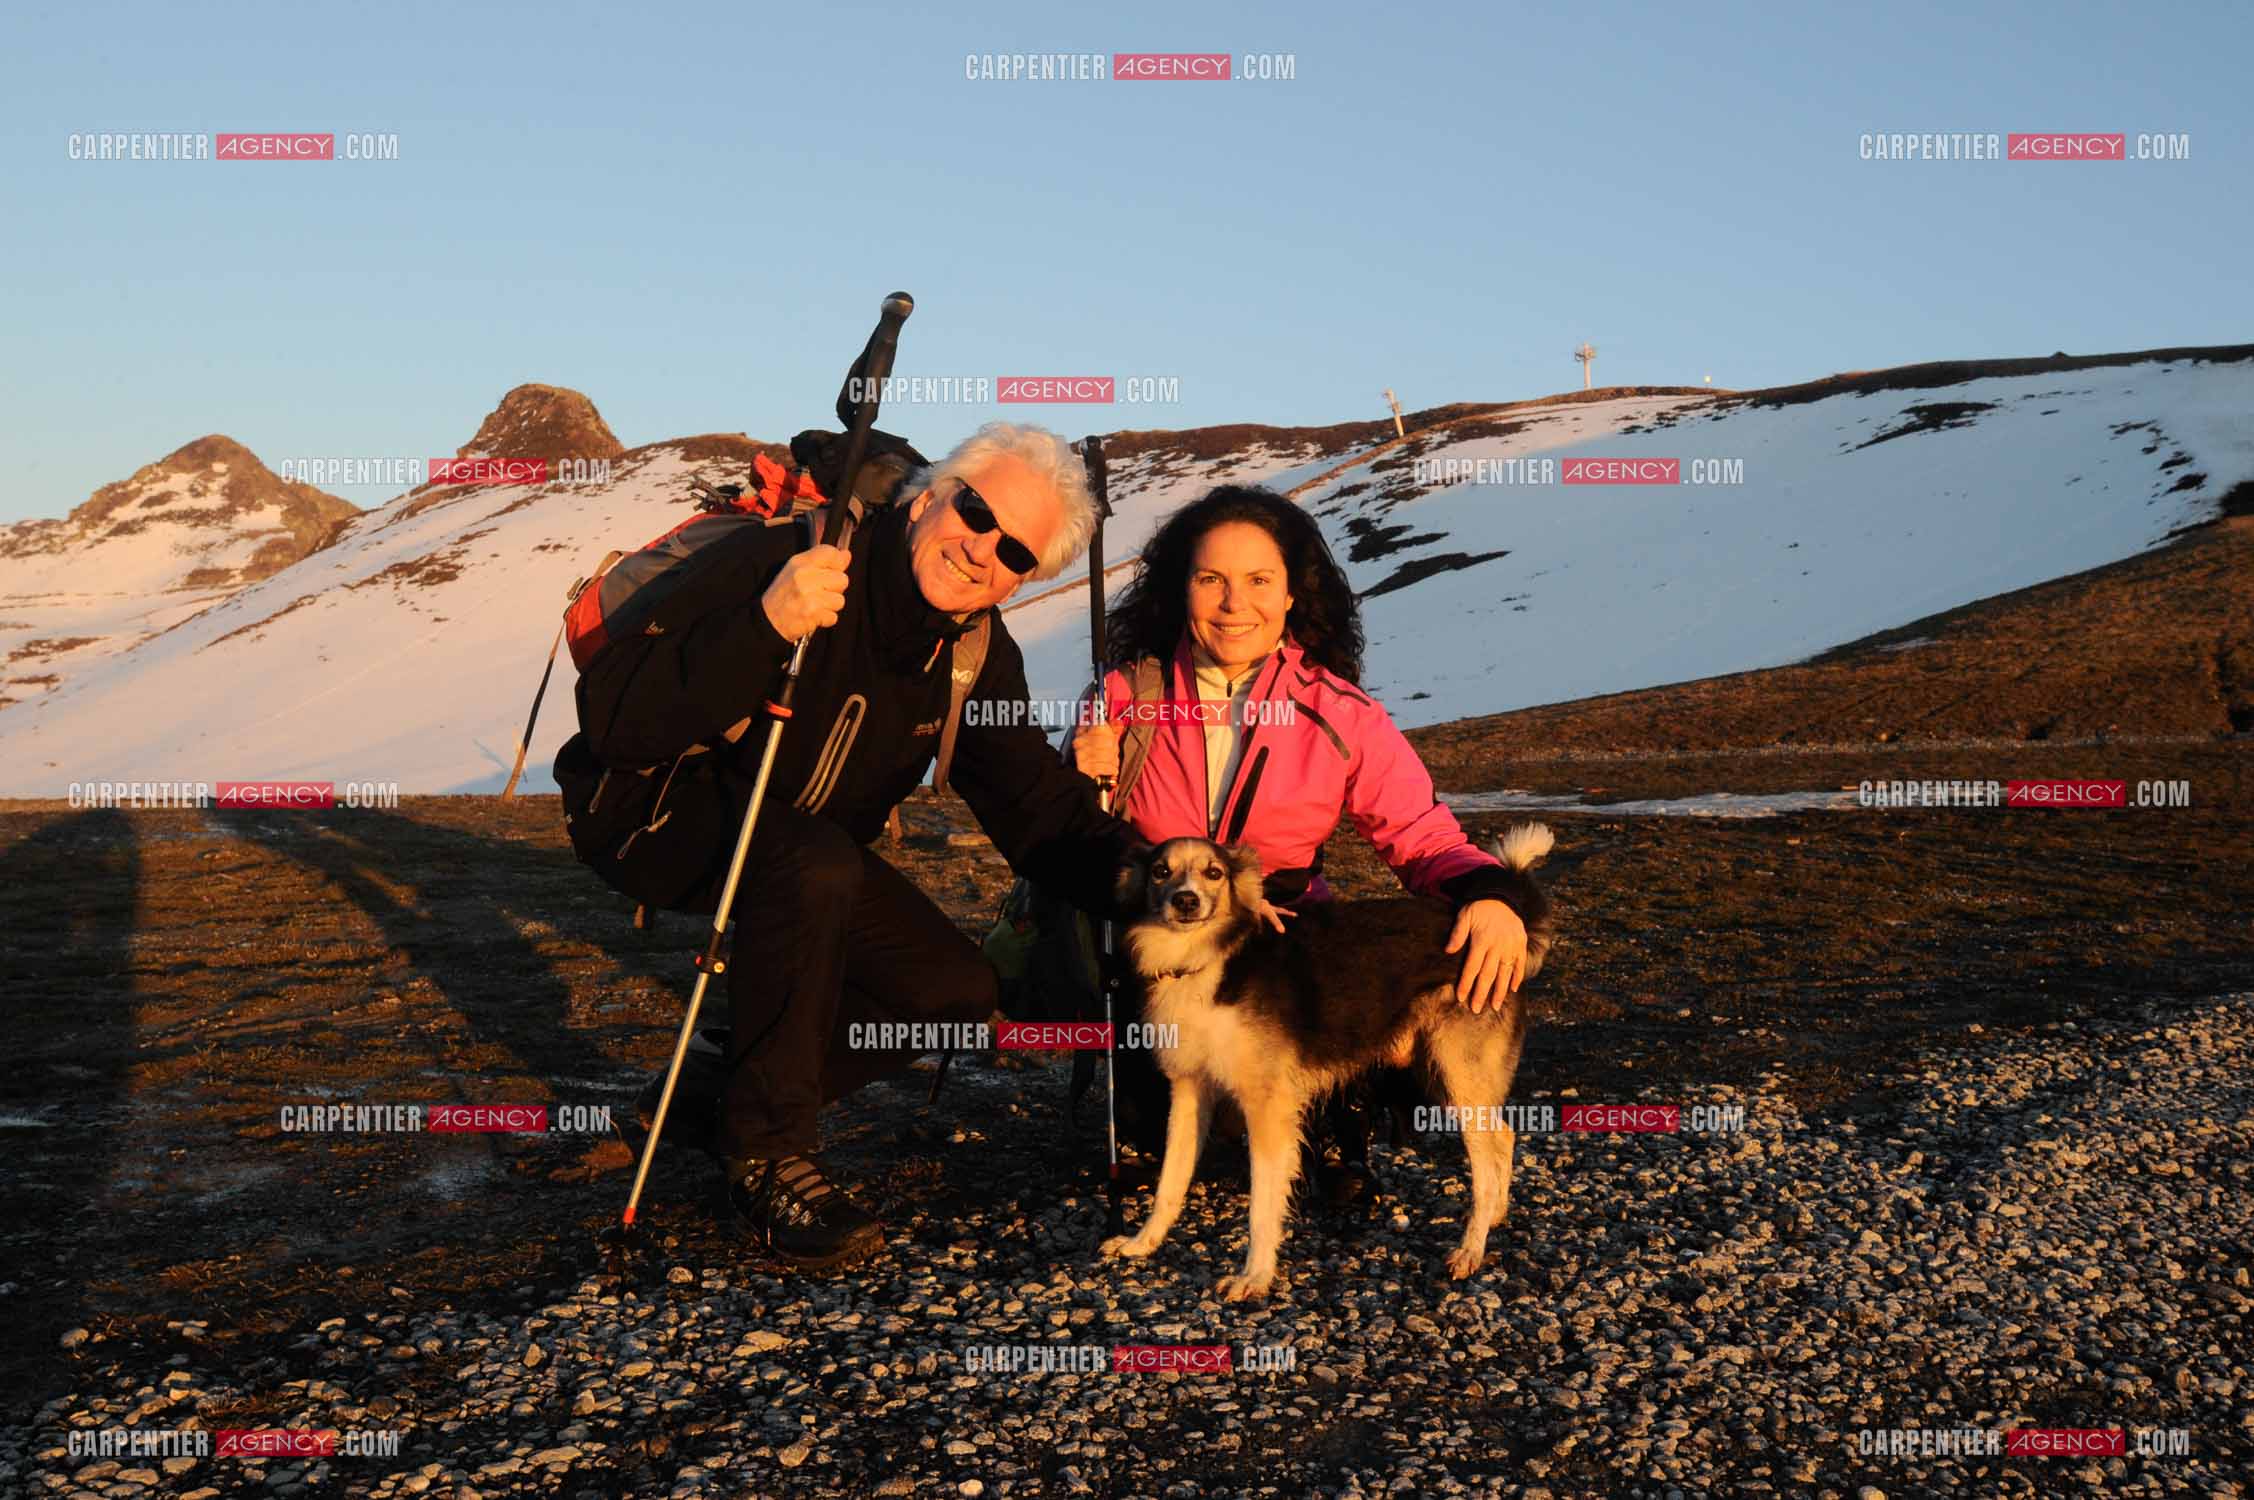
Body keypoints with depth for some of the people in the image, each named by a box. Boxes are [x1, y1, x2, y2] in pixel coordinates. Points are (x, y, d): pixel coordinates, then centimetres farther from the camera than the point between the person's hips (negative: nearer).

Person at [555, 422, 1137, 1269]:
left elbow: (1038, 811, -2)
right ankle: (765, 1157, -19)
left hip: (796, 845, 7)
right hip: (652, 811, -7)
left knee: (954, 991, -7)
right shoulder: (785, 559, -28)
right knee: (815, 865, -36)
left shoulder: (979, 654, -5)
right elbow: (613, 722, -36)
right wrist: (763, 626, -50)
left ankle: (717, 1094, 10)